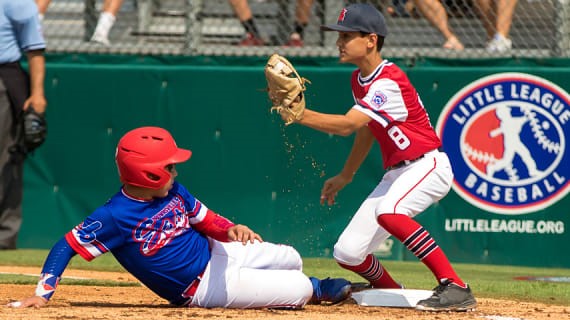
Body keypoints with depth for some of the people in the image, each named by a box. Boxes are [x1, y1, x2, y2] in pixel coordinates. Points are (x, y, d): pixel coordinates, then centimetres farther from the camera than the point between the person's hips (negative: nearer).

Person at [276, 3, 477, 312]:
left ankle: (455, 288, -36)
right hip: (396, 173, 9)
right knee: (347, 254, 1)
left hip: (428, 166, -9)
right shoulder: (359, 79, 8)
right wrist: (345, 176, 25)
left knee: (388, 211, -40)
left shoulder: (389, 82, -21)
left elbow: (347, 125, -31)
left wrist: (298, 114, -38)